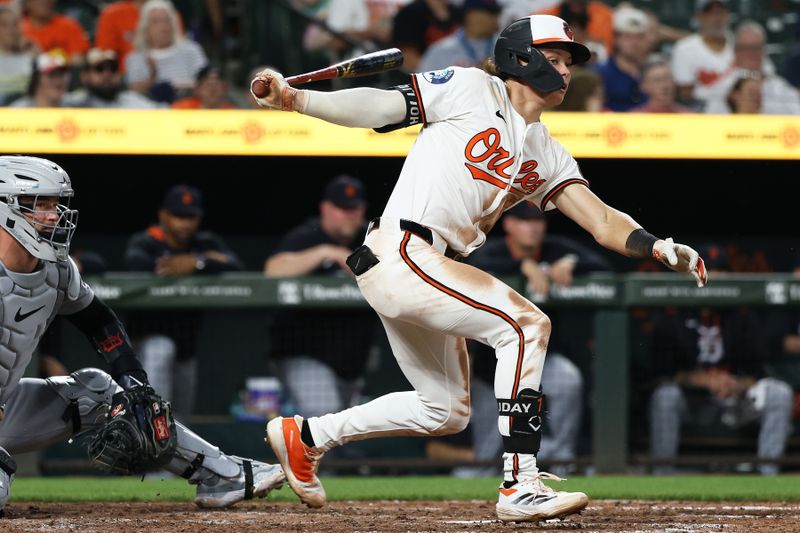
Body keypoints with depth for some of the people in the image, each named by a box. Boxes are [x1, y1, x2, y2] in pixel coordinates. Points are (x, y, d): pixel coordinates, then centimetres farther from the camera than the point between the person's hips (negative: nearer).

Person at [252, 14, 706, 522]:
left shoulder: (548, 156, 17)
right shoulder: (472, 90, -2)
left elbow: (603, 222, 8)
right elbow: (382, 106, -8)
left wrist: (658, 248, -12)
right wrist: (295, 98, -21)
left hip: (430, 271, 10)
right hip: (398, 252, -9)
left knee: (446, 411, 18)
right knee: (526, 323, -20)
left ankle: (306, 435, 32)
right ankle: (520, 487, -23)